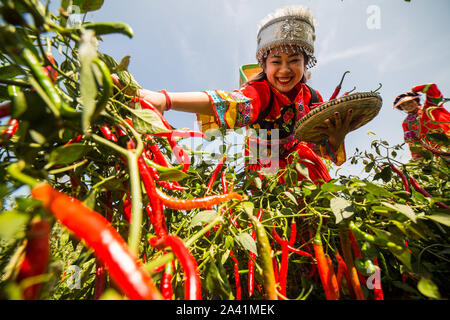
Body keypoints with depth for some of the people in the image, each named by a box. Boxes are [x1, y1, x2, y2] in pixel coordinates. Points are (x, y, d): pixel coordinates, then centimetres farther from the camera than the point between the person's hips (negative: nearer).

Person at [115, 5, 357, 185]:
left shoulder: (313, 99, -6)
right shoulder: (260, 92, -19)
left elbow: (326, 151, -1)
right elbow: (226, 102, -41)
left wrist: (336, 138, -27)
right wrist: (165, 99, -59)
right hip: (263, 170, -3)